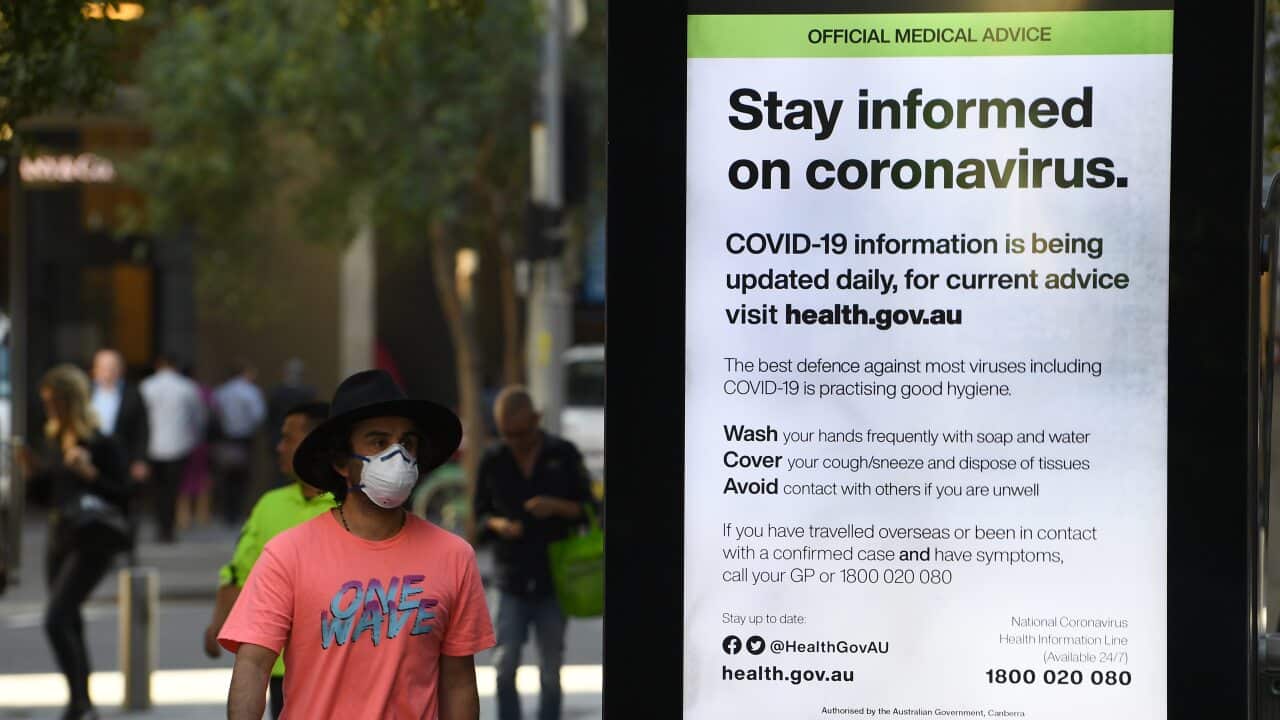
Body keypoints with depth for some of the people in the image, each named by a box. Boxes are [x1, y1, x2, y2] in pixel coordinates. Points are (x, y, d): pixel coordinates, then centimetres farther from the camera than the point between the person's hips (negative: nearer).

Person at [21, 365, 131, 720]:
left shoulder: (101, 443, -13)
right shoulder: (52, 440, 8)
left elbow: (123, 497, -14)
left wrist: (89, 473, -25)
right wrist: (31, 472, -1)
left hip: (92, 543, -8)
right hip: (59, 538, 8)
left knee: (56, 618, -19)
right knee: (68, 623, 15)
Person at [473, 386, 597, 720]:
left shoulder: (563, 455, 1)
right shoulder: (493, 461, 4)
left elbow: (588, 509, 4)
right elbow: (480, 514, 10)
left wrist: (557, 506, -16)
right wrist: (498, 524, -13)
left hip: (554, 579, 0)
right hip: (512, 580, 0)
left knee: (550, 670, 6)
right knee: (505, 664, -9)